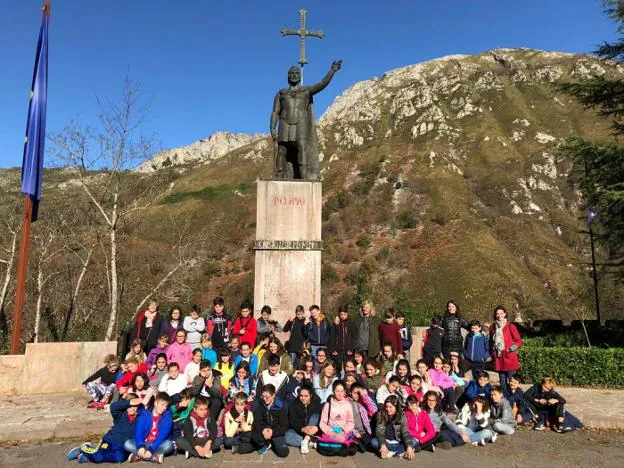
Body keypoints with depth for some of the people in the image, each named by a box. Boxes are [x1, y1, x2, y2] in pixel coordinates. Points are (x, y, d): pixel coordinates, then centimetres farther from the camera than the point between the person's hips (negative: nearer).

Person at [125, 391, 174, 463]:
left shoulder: (167, 416, -6)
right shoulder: (144, 415, -1)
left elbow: (163, 435, -18)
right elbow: (138, 432, -13)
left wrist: (151, 449, -31)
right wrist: (141, 446, -32)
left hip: (158, 445, -2)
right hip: (144, 444, 2)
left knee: (169, 444, -32)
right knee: (127, 444, -22)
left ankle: (139, 456, -29)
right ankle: (153, 457, -31)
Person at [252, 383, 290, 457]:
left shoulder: (281, 406, -11)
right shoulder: (260, 405, -3)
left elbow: (285, 426, -12)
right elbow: (256, 421, -7)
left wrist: (273, 432, -27)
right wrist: (263, 430, -27)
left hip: (277, 433, -2)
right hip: (264, 431, 2)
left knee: (283, 453, -24)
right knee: (254, 435, -32)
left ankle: (273, 443, 9)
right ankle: (265, 445, 1)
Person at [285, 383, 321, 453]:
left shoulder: (316, 403, -3)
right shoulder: (293, 405, -1)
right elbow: (293, 421, -14)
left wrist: (316, 427, -36)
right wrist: (302, 429, -34)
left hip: (312, 432, 0)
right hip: (298, 431, 0)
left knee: (315, 415, -24)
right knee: (287, 436, -28)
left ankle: (306, 441, -33)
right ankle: (311, 443, -30)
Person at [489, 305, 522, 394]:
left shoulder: (510, 326, -4)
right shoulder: (492, 327, 9)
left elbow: (519, 341, -3)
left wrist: (510, 349, -14)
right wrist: (492, 354, 12)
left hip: (509, 358, -4)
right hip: (498, 359, 4)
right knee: (503, 383, 11)